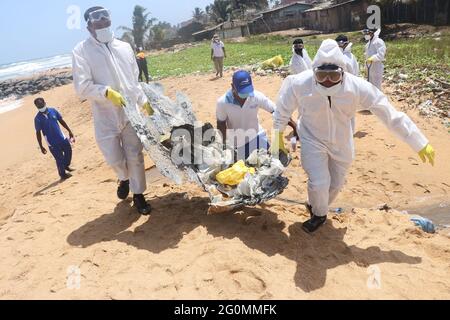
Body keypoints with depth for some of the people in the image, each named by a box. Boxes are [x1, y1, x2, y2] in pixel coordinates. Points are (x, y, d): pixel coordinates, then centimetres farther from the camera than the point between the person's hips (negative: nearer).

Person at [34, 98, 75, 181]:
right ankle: (63, 174, 22)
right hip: (52, 143, -4)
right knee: (59, 159, 1)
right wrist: (41, 147, -7)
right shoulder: (38, 118, -12)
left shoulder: (53, 110, -1)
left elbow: (61, 121, 9)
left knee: (68, 150, 15)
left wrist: (69, 131, 10)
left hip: (62, 138, 5)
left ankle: (66, 166, 41)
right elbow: (38, 133, -7)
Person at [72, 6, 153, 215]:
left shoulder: (124, 47, 9)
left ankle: (138, 195, 21)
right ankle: (124, 178, 37)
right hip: (106, 117, -2)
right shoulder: (82, 51, -5)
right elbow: (82, 87, -12)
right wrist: (107, 92, -25)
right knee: (114, 159, 3)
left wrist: (144, 101, 11)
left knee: (135, 156, 5)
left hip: (131, 113, 3)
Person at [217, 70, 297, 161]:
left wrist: (295, 127, -19)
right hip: (236, 143, -1)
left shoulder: (257, 96, -20)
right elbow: (221, 125, -9)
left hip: (256, 136, 1)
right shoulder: (223, 102, -22)